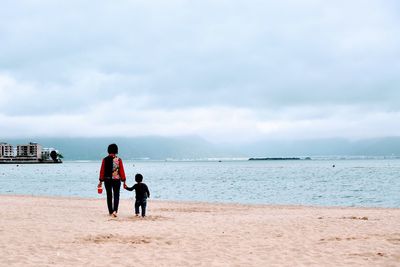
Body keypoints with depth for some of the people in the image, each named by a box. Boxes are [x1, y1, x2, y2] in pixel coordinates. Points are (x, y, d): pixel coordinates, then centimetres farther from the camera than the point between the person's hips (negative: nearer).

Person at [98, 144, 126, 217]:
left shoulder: (105, 160, -2)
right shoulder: (119, 160, -6)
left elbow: (102, 171, -2)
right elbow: (122, 171, -5)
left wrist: (101, 181, 5)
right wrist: (124, 181, 1)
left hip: (107, 180, 2)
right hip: (116, 180, -1)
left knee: (109, 196, 12)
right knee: (116, 196, 5)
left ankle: (111, 212, 15)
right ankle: (115, 210, -13)